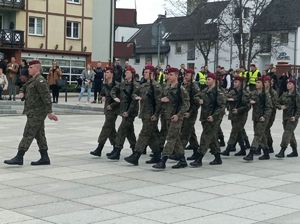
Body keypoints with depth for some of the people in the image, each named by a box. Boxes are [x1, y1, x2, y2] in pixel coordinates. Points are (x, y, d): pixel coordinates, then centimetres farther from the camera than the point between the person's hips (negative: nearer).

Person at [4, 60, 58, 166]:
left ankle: (19, 158, -5)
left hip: (37, 113, -10)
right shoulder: (32, 80, 16)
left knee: (28, 134, -7)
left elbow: (46, 97, -20)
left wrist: (49, 112, -24)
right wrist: (21, 92, 5)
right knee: (39, 135, 10)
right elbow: (24, 87, 30)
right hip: (34, 112, 10)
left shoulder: (40, 81, -15)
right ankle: (44, 158, 13)